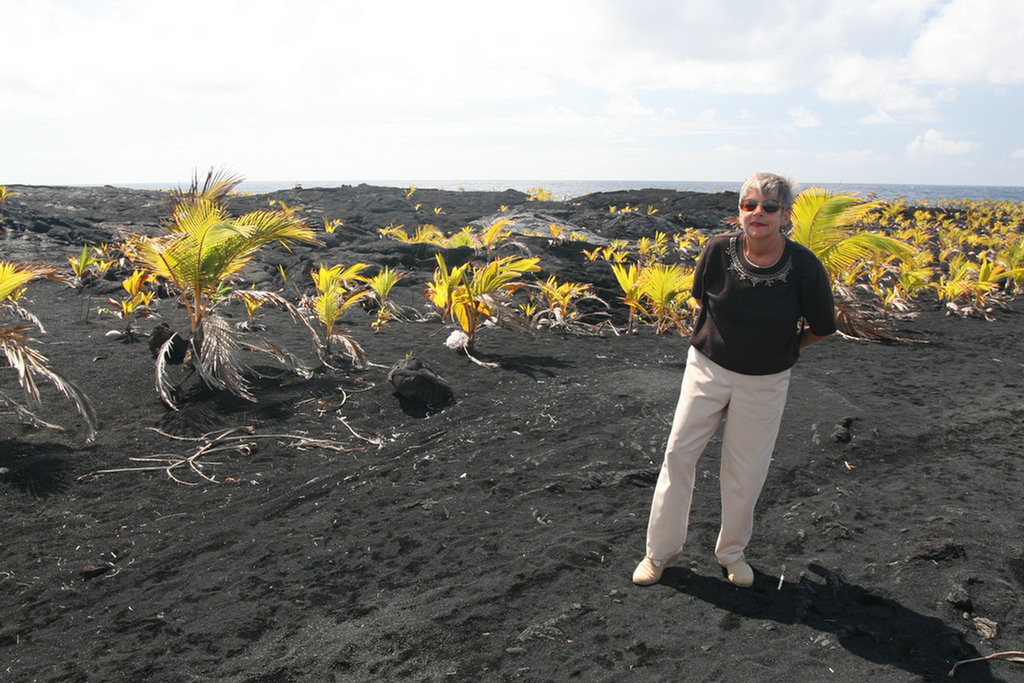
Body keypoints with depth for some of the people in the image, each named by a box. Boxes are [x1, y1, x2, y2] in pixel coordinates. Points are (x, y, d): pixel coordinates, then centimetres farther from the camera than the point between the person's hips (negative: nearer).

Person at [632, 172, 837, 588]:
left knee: (745, 471, 10)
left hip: (764, 383, -1)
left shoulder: (804, 267, -17)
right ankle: (662, 549, 20)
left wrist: (777, 349, 5)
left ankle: (732, 553, 34)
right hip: (707, 368, 1)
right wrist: (725, 343, 9)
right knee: (678, 453, 2)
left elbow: (822, 328, 0)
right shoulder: (718, 250, -13)